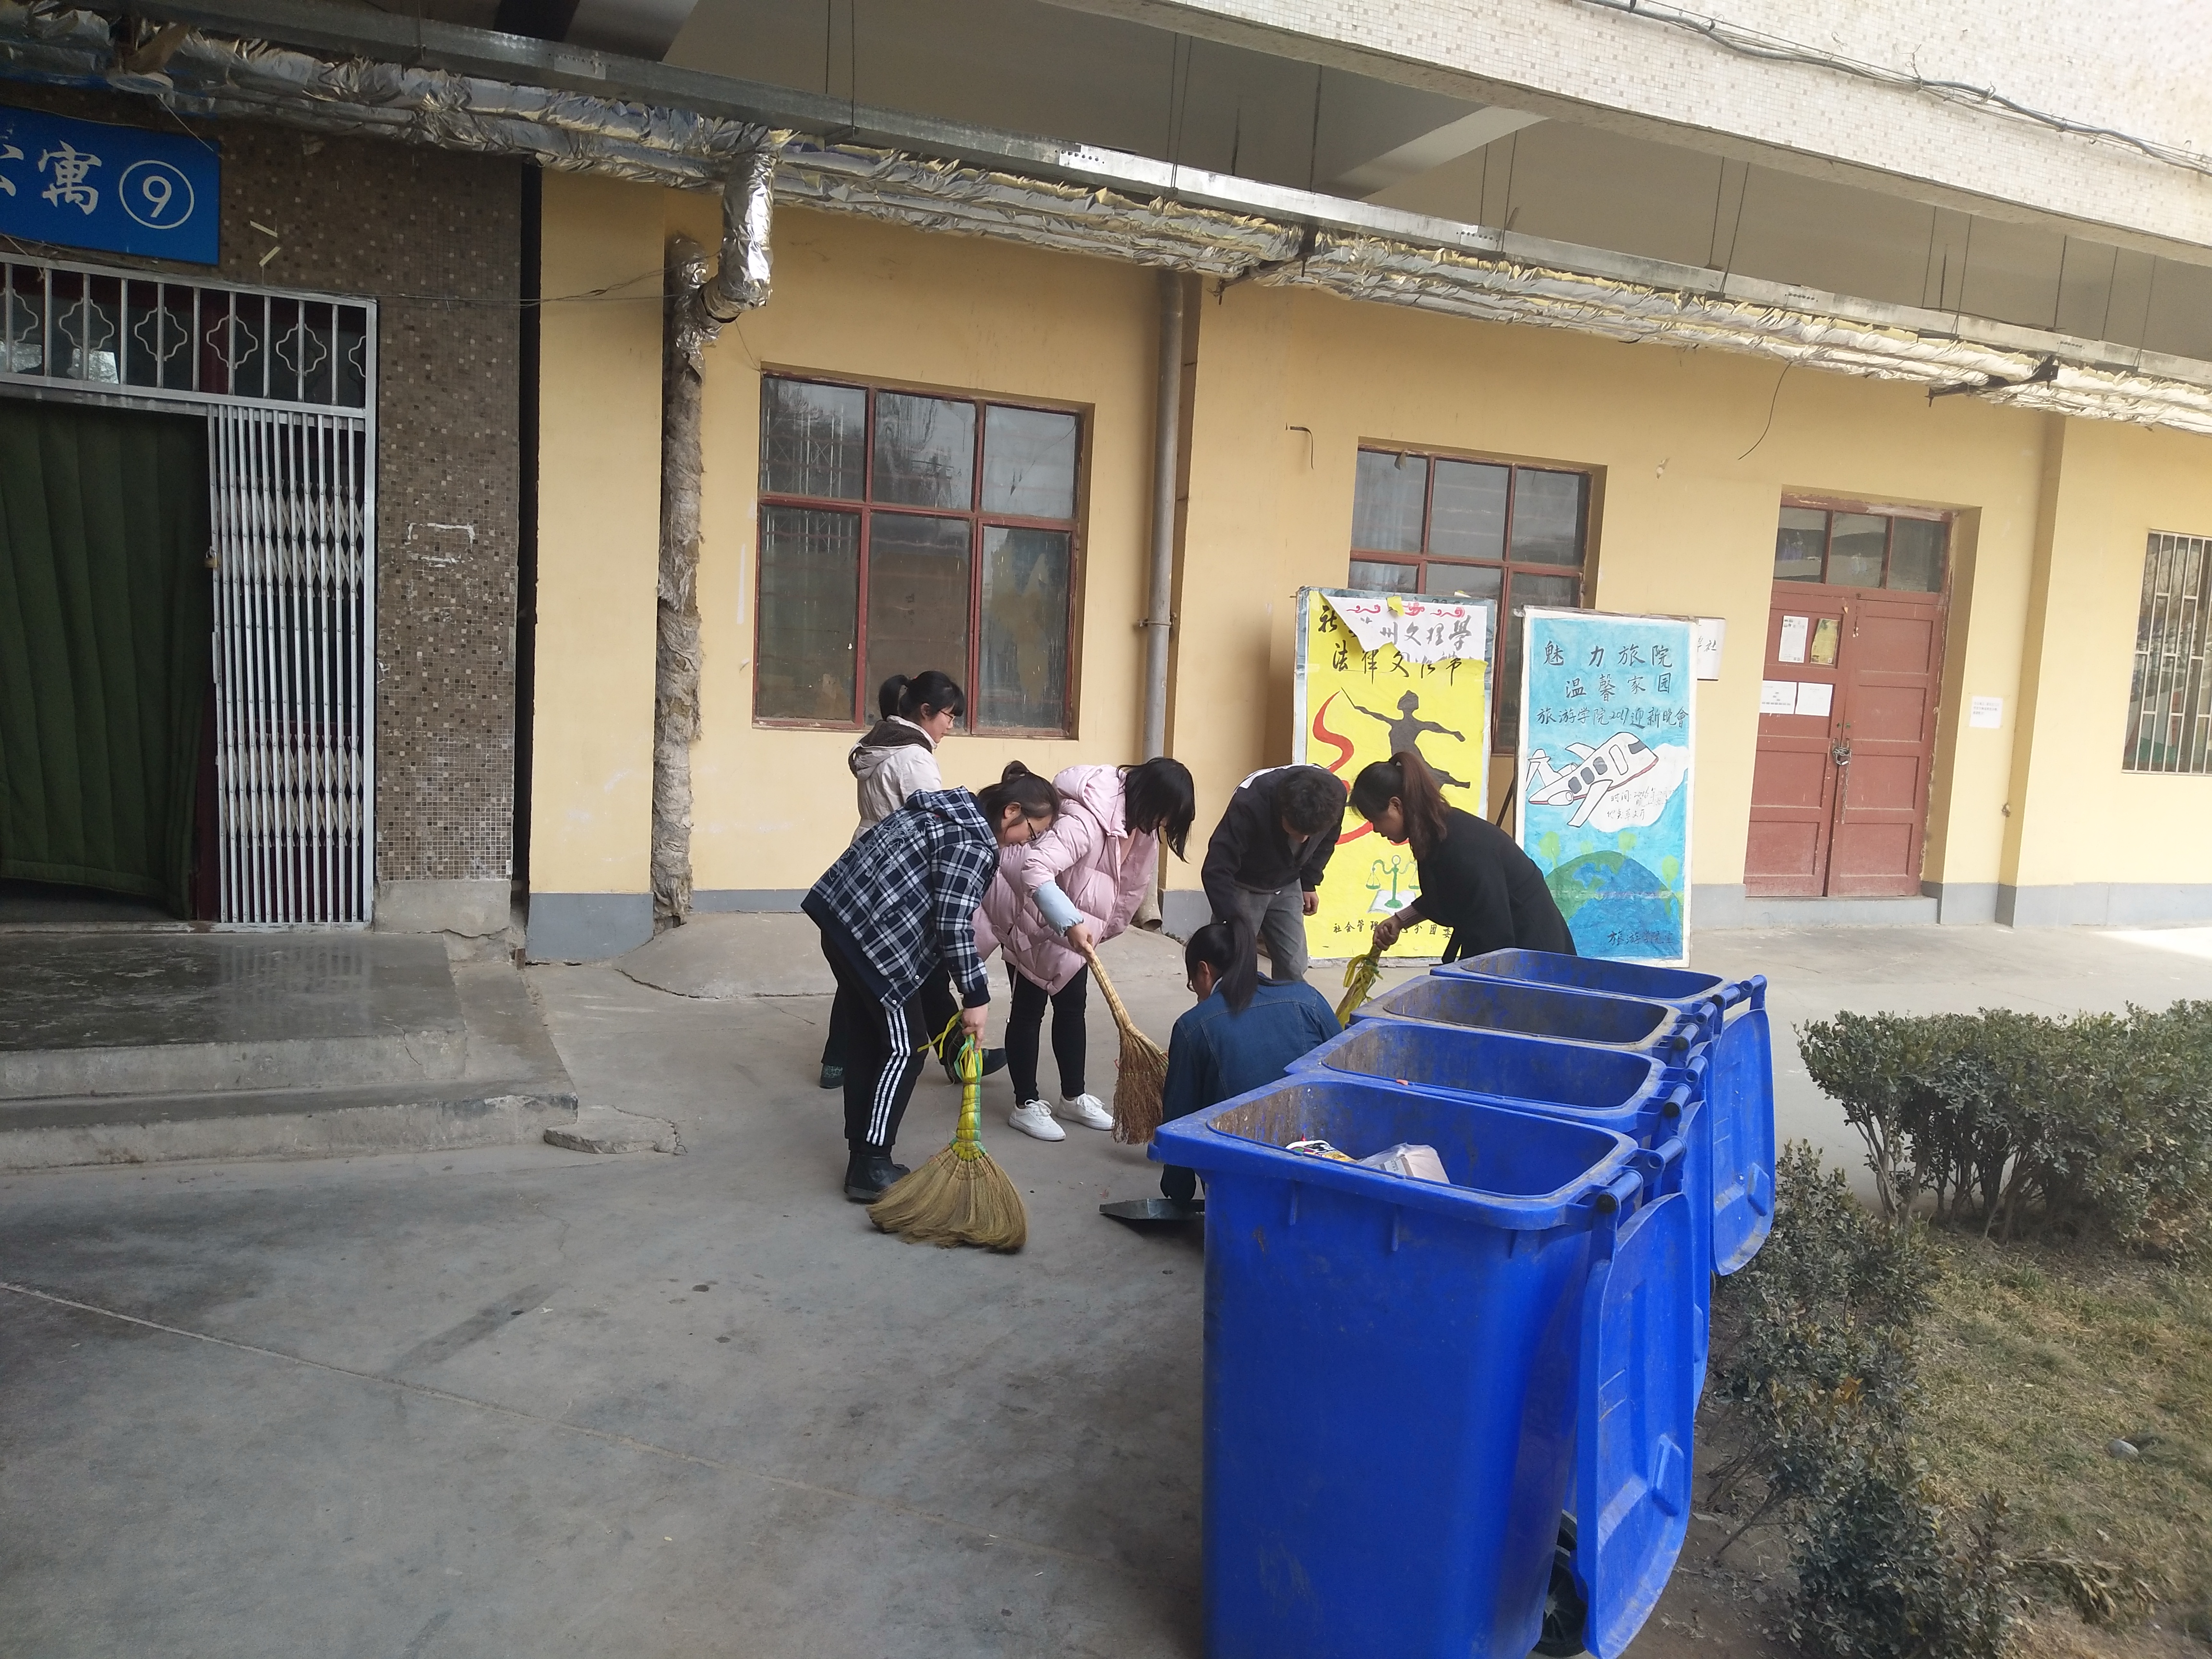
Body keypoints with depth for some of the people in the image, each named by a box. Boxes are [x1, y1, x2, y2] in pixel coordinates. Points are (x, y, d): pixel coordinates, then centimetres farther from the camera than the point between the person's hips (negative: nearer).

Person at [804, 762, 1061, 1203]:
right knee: (905, 1048, -1)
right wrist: (976, 997, -12)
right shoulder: (974, 845, -15)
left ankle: (861, 1153, 25)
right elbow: (954, 926, -19)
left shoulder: (953, 808, 15)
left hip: (841, 913, 10)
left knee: (868, 1035, 17)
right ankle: (871, 1170, 2)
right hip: (873, 934, -10)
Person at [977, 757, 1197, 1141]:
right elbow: (1035, 868, -45)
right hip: (1029, 913, -8)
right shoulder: (1087, 818, -35)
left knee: (1072, 1007, 13)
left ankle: (1074, 1097, 24)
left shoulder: (1138, 818, -7)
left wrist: (1093, 930, 9)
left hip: (1072, 923, 8)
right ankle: (1026, 1105, 10)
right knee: (1029, 1009, 0)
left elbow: (1133, 883, 6)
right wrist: (1070, 923, -50)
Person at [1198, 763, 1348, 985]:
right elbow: (1216, 871, -34)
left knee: (1293, 973, 1)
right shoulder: (1250, 802, -38)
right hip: (1242, 887, -4)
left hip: (1287, 887, 4)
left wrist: (1309, 883, 3)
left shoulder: (1332, 794, -24)